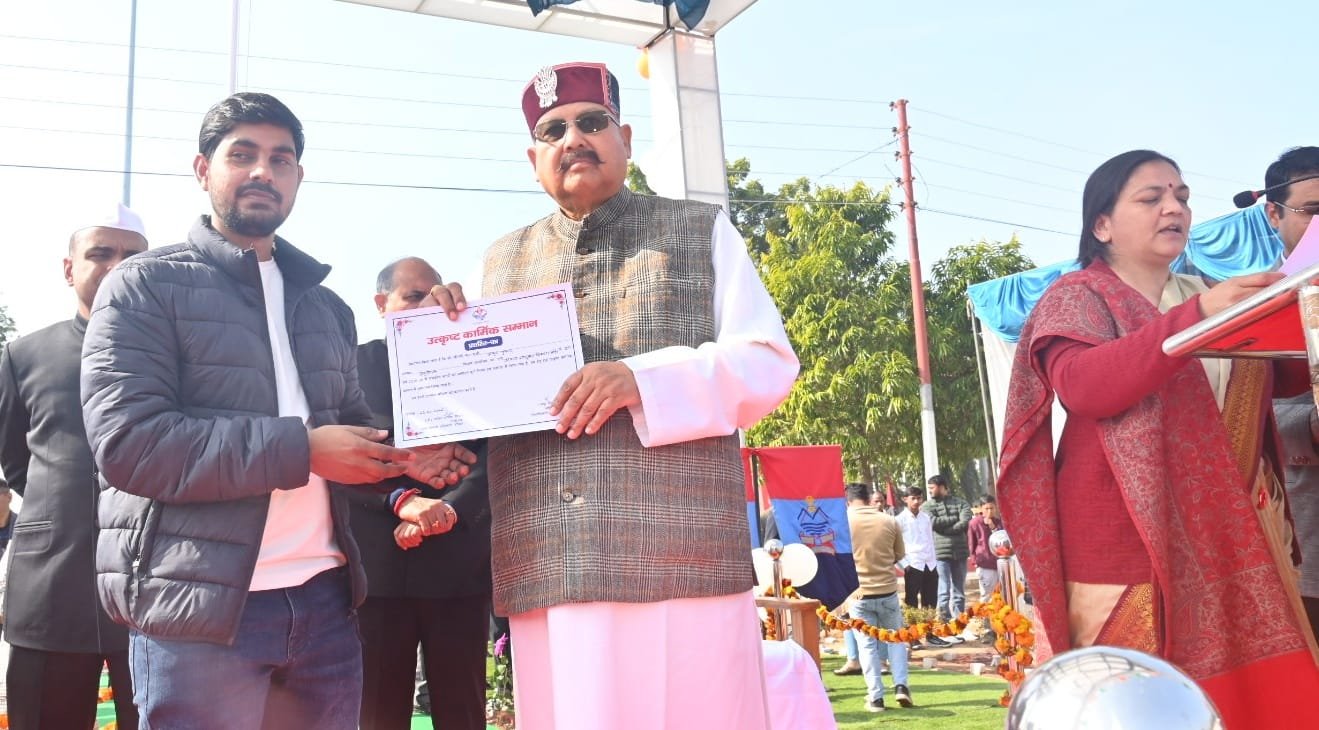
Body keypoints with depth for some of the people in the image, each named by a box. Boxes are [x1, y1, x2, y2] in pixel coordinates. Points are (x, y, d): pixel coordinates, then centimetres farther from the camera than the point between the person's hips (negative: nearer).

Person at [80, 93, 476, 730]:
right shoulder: (144, 286, -1)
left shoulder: (328, 308, 19)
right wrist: (301, 449, -18)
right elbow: (128, 441, -14)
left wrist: (403, 455, 0)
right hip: (199, 606, -5)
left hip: (324, 601, 6)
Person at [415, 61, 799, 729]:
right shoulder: (499, 263, 19)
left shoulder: (702, 232, 10)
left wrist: (643, 378, -14)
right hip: (545, 573, 3)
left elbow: (768, 365, 1)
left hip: (683, 561, -2)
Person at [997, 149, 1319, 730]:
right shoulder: (1077, 297, 2)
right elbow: (1082, 387, -17)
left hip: (1227, 537, 6)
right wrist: (1198, 315, -24)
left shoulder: (1207, 297, 20)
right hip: (1127, 538, -5)